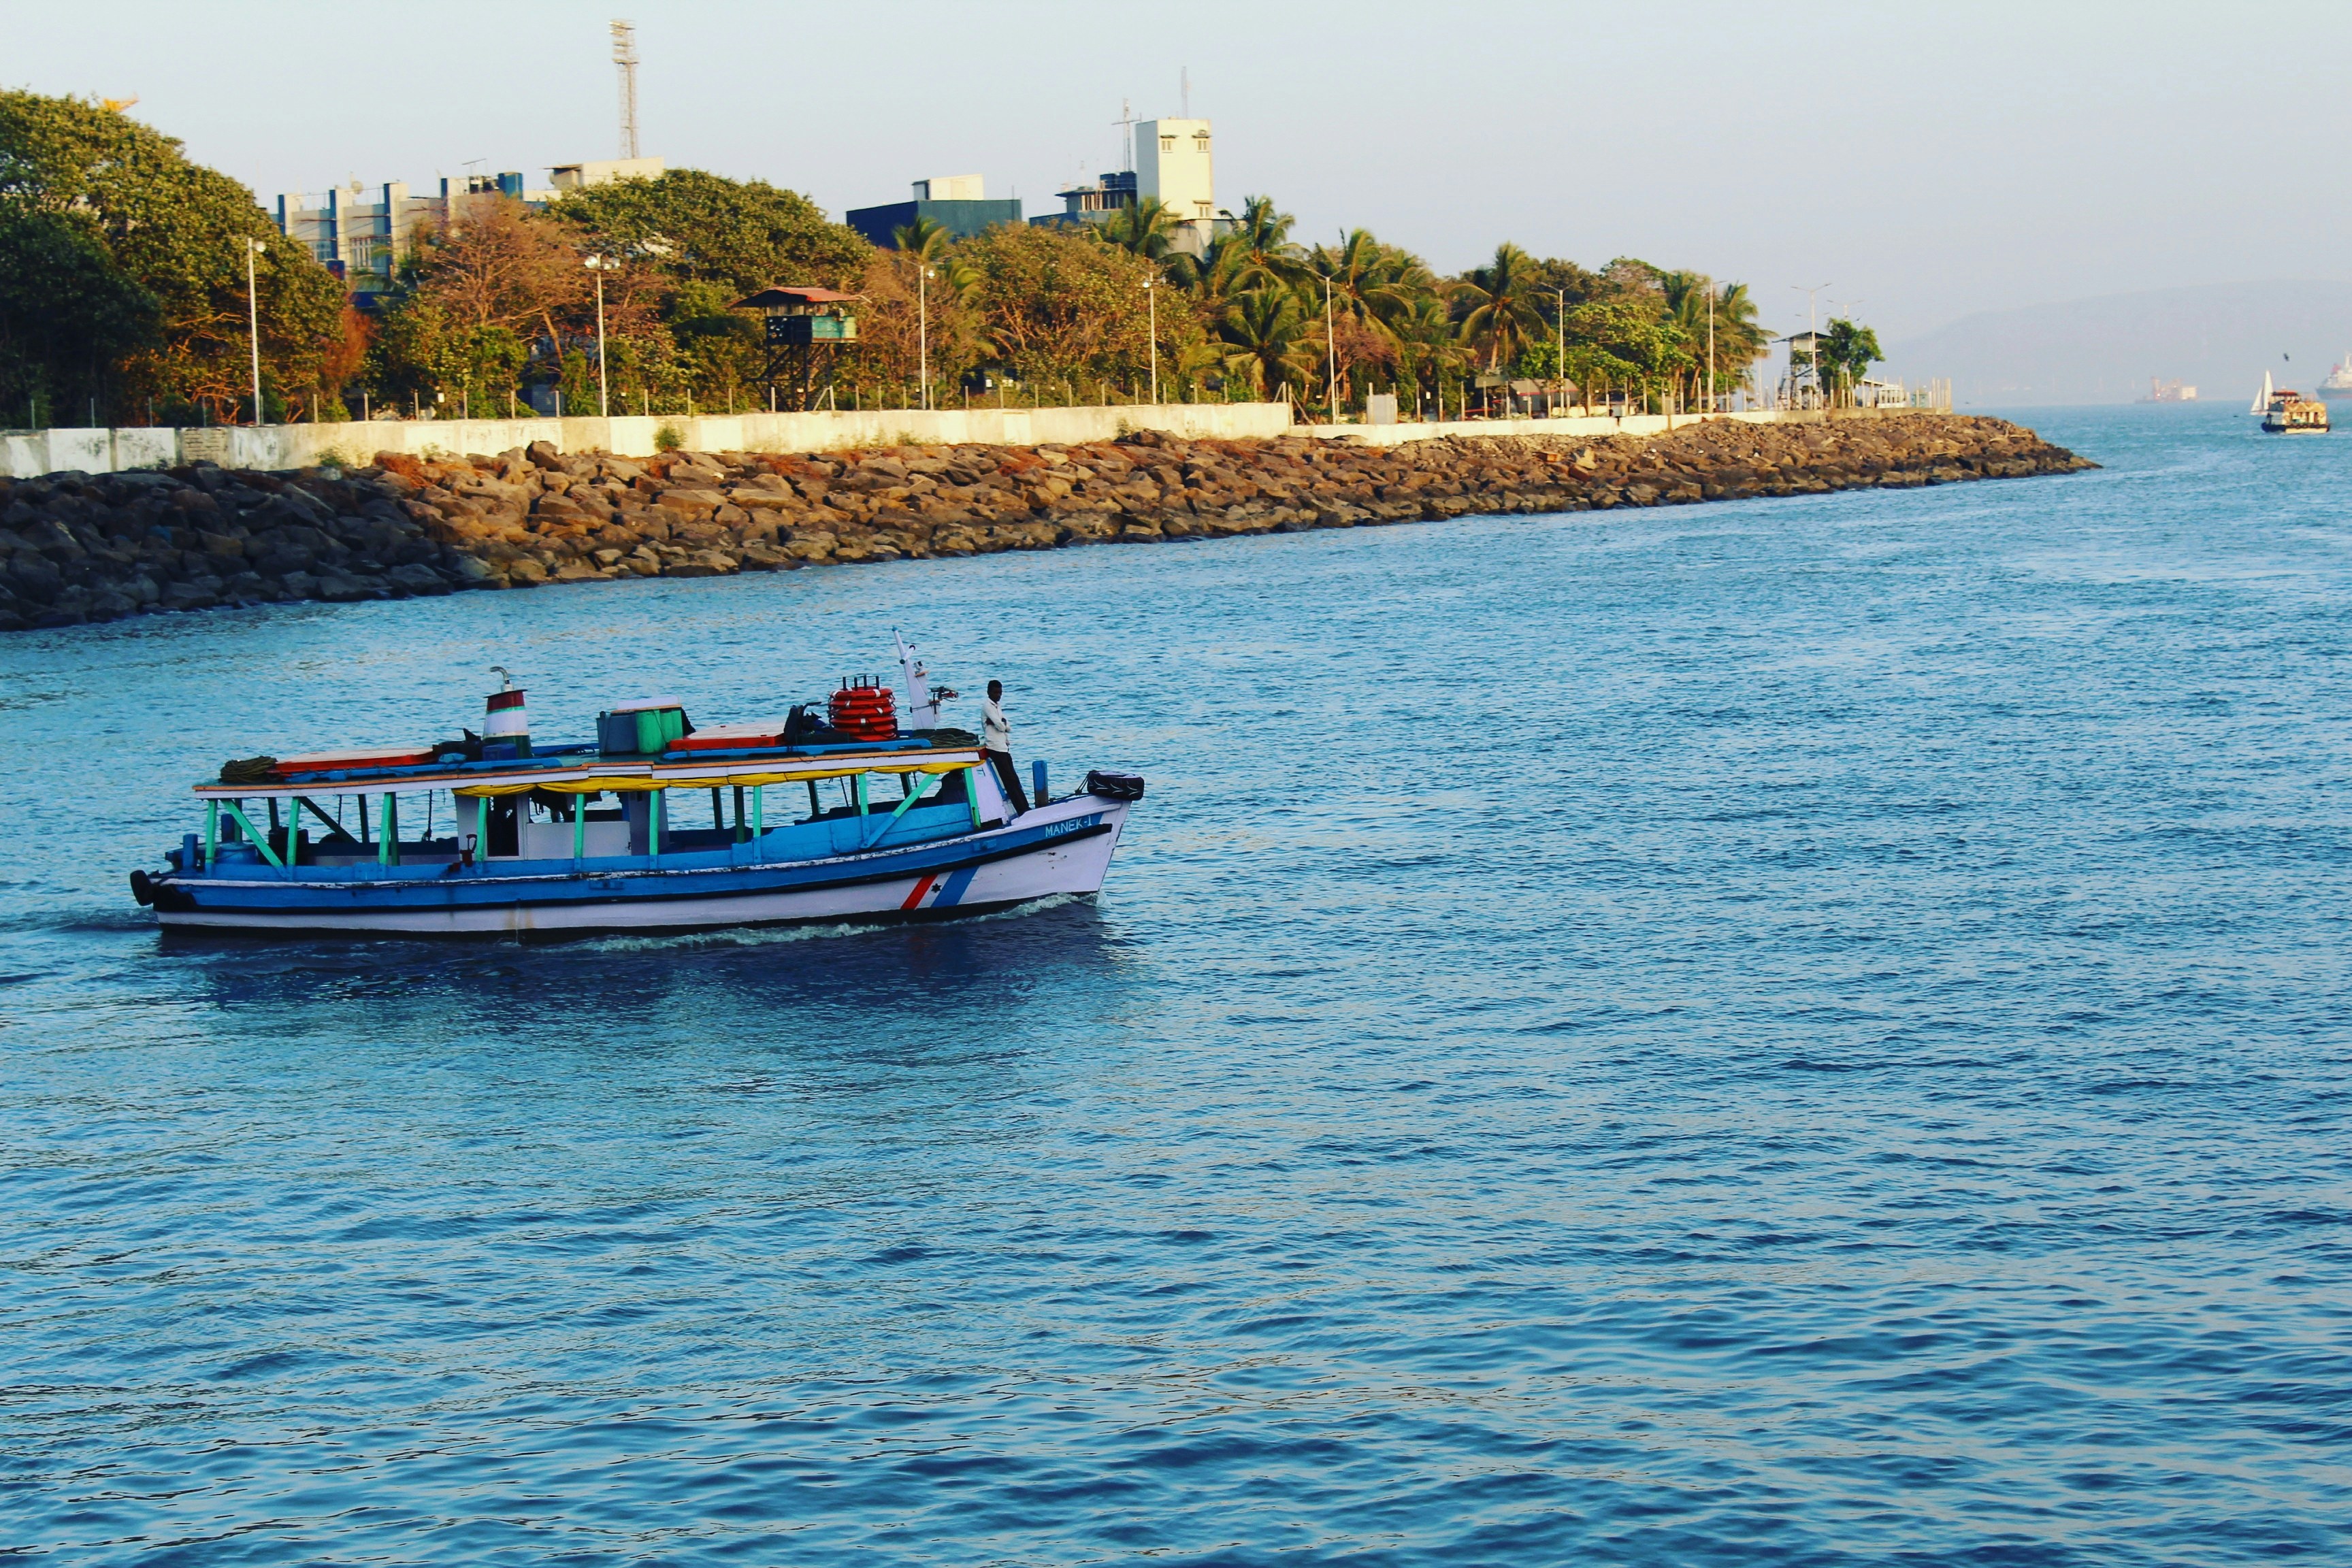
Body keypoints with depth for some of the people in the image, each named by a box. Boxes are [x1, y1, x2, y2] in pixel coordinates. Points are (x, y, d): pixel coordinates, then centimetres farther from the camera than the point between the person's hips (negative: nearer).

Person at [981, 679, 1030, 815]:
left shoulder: (998, 707, 20)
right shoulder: (987, 706, -8)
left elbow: (1008, 728, 10)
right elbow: (1000, 726, -17)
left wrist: (999, 723, -8)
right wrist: (1002, 724, 4)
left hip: (1004, 748, 9)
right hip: (995, 749, -9)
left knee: (1013, 781, 9)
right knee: (1010, 781, -10)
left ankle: (1025, 811, 11)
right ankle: (1023, 811, -12)